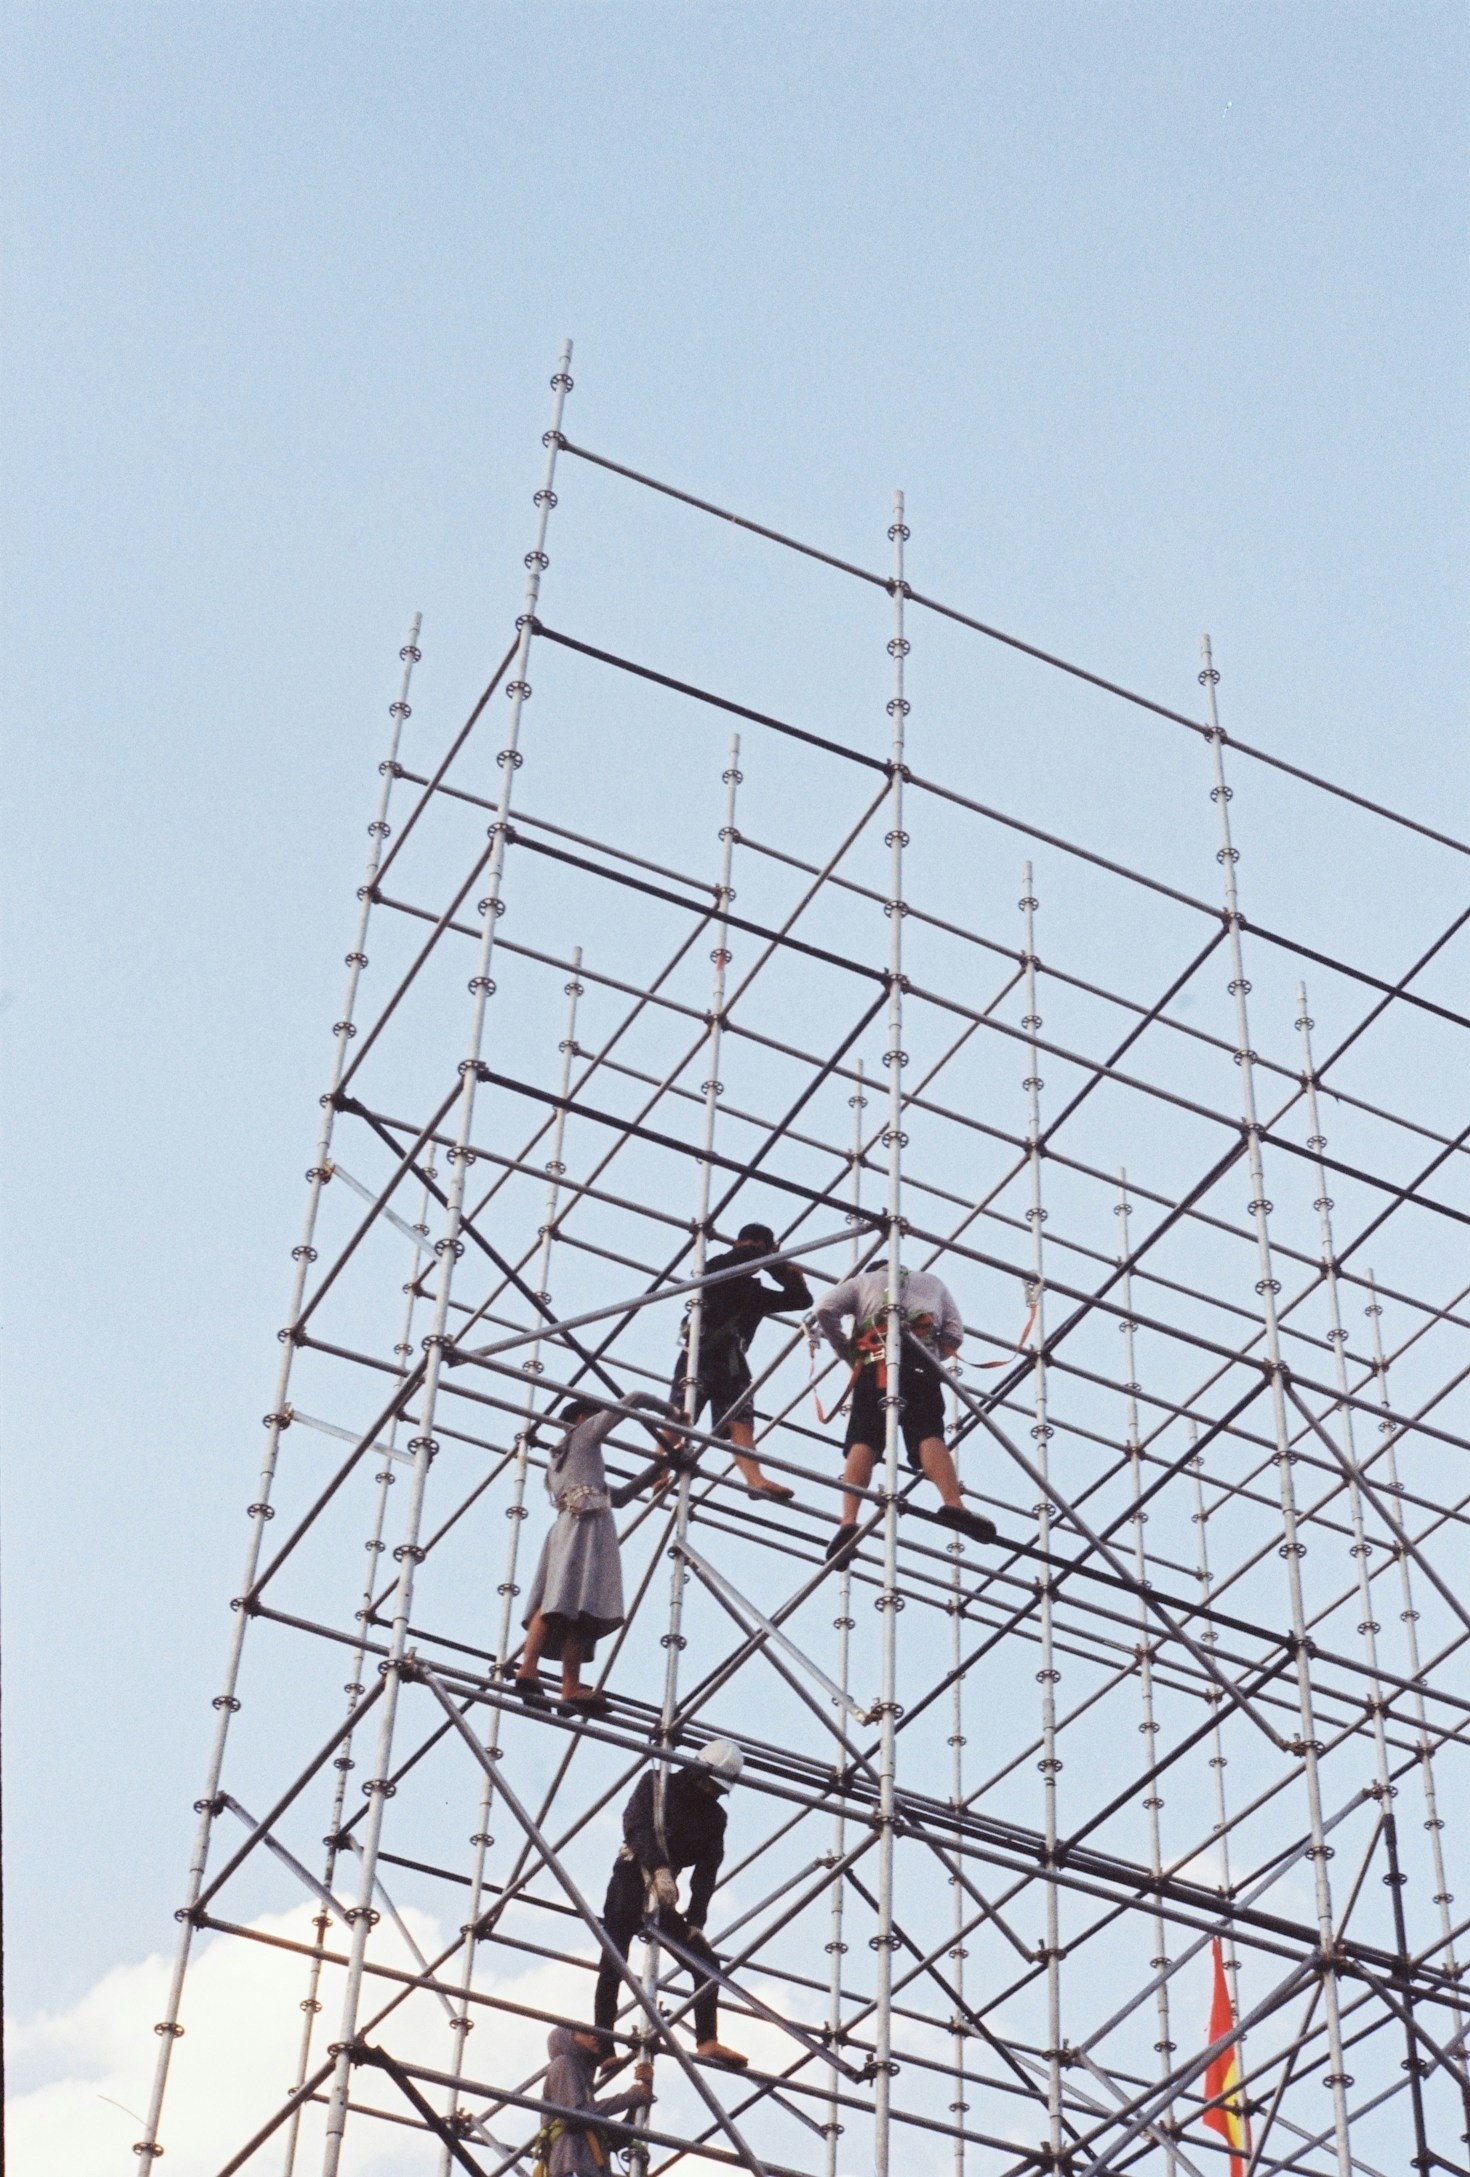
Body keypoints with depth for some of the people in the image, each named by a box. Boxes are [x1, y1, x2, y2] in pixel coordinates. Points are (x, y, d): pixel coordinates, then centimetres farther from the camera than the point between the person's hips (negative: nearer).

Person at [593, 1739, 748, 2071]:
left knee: (705, 1960, -5)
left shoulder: (715, 1817, 12)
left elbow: (706, 1873, 4)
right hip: (632, 1879, -5)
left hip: (664, 1894, 5)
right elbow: (635, 1824, -18)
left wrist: (695, 1921, -9)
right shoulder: (657, 1784, -1)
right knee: (614, 1963, -11)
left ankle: (707, 2041, -9)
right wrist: (659, 1869, -32)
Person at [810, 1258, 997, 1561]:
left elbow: (824, 1310, 12)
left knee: (863, 1442, -9)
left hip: (875, 1361, -1)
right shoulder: (932, 1282, 37)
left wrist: (846, 1353, 21)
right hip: (921, 1361, 1)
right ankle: (953, 1504, -41)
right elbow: (955, 1334, 23)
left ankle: (849, 1521, -26)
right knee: (928, 1434, -16)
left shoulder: (863, 1281, 31)